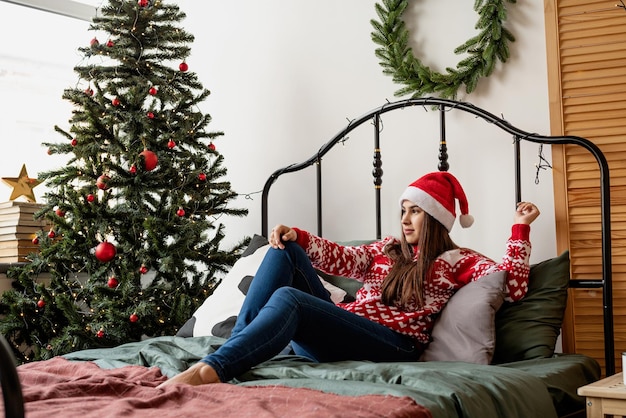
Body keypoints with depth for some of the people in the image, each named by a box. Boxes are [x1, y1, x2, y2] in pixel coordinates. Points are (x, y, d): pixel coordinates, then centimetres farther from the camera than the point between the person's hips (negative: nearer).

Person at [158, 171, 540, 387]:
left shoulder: (457, 261, 13)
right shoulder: (388, 249, 28)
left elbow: (512, 286, 2)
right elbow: (343, 259, 15)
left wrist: (520, 229, 0)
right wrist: (298, 236, 1)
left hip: (393, 343, -6)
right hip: (339, 329, 7)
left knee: (287, 298, -31)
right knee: (284, 251, -5)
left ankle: (211, 371, -52)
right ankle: (239, 343, -23)